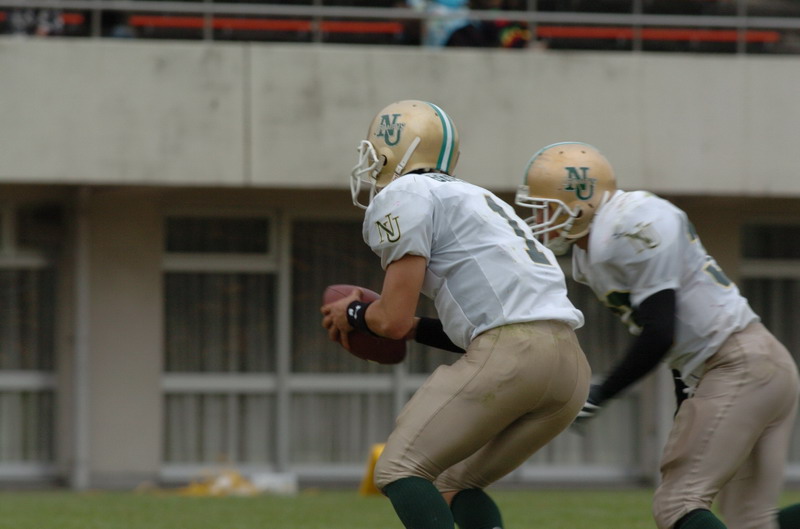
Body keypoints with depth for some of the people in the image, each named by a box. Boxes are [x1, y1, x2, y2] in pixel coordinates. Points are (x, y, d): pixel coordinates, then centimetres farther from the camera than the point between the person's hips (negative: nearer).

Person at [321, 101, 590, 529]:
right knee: (454, 485, 20)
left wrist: (352, 316, 20)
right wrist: (414, 329, 34)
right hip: (572, 366, 9)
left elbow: (394, 320, 1)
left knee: (399, 471, -1)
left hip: (512, 356, -9)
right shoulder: (466, 197, 31)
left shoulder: (404, 197, 4)